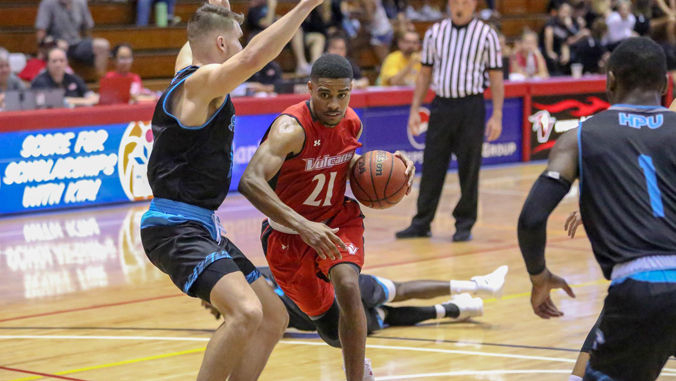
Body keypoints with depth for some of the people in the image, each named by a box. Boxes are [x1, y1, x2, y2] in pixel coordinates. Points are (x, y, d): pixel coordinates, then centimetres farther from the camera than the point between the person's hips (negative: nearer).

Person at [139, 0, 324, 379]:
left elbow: (191, 44, 42)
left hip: (202, 227, 11)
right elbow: (253, 57, -33)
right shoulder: (203, 81, -13)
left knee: (273, 317, 11)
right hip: (176, 228, -11)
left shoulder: (187, 72, 16)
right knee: (246, 312, -29)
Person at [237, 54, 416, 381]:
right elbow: (250, 182, -42)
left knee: (347, 285, -30)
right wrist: (302, 226, -50)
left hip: (338, 219, 3)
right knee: (333, 330, 11)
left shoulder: (351, 122, -8)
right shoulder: (292, 128, -29)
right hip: (289, 230, -3)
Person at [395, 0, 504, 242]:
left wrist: (496, 116, -8)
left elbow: (496, 78, -1)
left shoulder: (486, 35, -1)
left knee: (469, 170, 2)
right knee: (431, 167, 5)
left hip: (471, 107, -3)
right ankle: (422, 223, 12)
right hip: (440, 105, 3)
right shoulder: (435, 33, 7)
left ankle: (464, 224, 12)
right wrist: (414, 110, 7)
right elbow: (425, 74, 12)